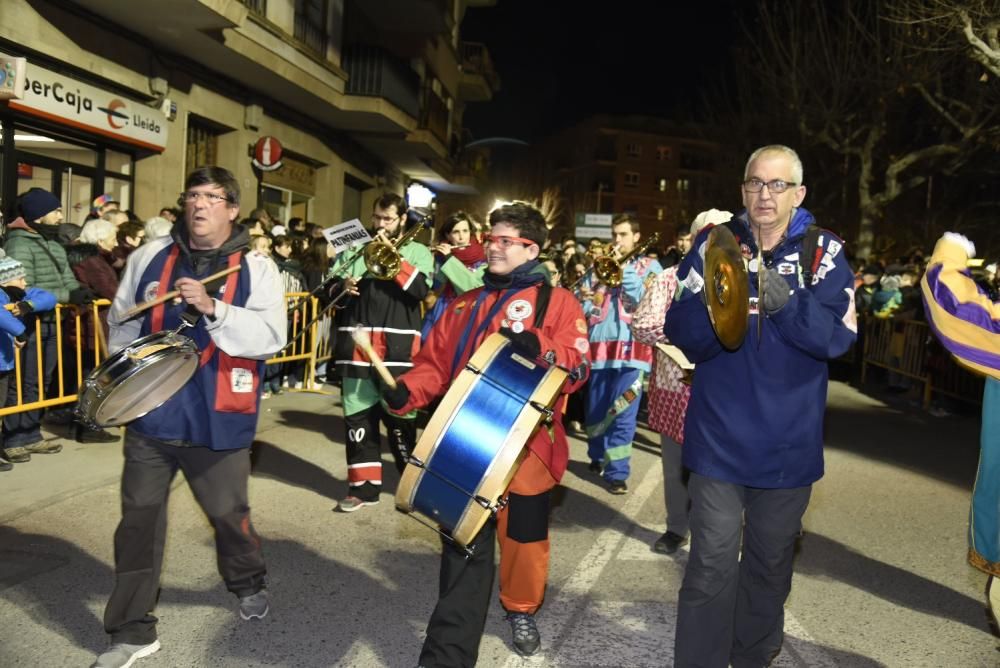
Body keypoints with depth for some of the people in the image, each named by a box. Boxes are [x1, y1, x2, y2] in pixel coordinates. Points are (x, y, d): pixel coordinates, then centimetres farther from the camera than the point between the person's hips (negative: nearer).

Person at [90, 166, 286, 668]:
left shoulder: (255, 269, -5)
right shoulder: (150, 257, 6)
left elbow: (271, 337, -18)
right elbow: (121, 321, 15)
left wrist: (212, 308, -27)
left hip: (218, 422, -3)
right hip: (150, 415, 3)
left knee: (228, 513, 12)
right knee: (139, 519, 7)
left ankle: (248, 583, 43)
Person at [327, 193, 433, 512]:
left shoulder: (417, 251, 9)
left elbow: (420, 290, -10)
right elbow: (329, 290, 12)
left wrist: (392, 256, -13)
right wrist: (342, 287, -9)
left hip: (398, 347, -3)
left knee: (400, 416, 2)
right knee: (358, 416, 5)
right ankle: (364, 485, 15)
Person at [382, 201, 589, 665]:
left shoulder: (556, 301, 1)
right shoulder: (464, 305, 16)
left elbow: (577, 365, -10)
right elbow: (435, 364, 14)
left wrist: (540, 347, -28)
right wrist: (407, 391, -5)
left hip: (525, 447, -3)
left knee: (524, 538, 12)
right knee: (463, 548, 6)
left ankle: (522, 610, 41)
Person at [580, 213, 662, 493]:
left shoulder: (650, 266, 9)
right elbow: (583, 309, 12)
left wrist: (624, 269, -11)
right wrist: (584, 299, -11)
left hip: (631, 345, -3)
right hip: (599, 345, 4)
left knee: (622, 412, -6)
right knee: (595, 408, 11)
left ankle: (617, 471, 1)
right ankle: (598, 456, 32)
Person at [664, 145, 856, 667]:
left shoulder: (824, 252, -2)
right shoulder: (714, 246, -1)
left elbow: (838, 336, -14)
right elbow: (680, 332, -9)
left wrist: (784, 299, -28)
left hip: (787, 442, 1)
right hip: (719, 436, -1)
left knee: (770, 562, 17)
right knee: (713, 565, -4)